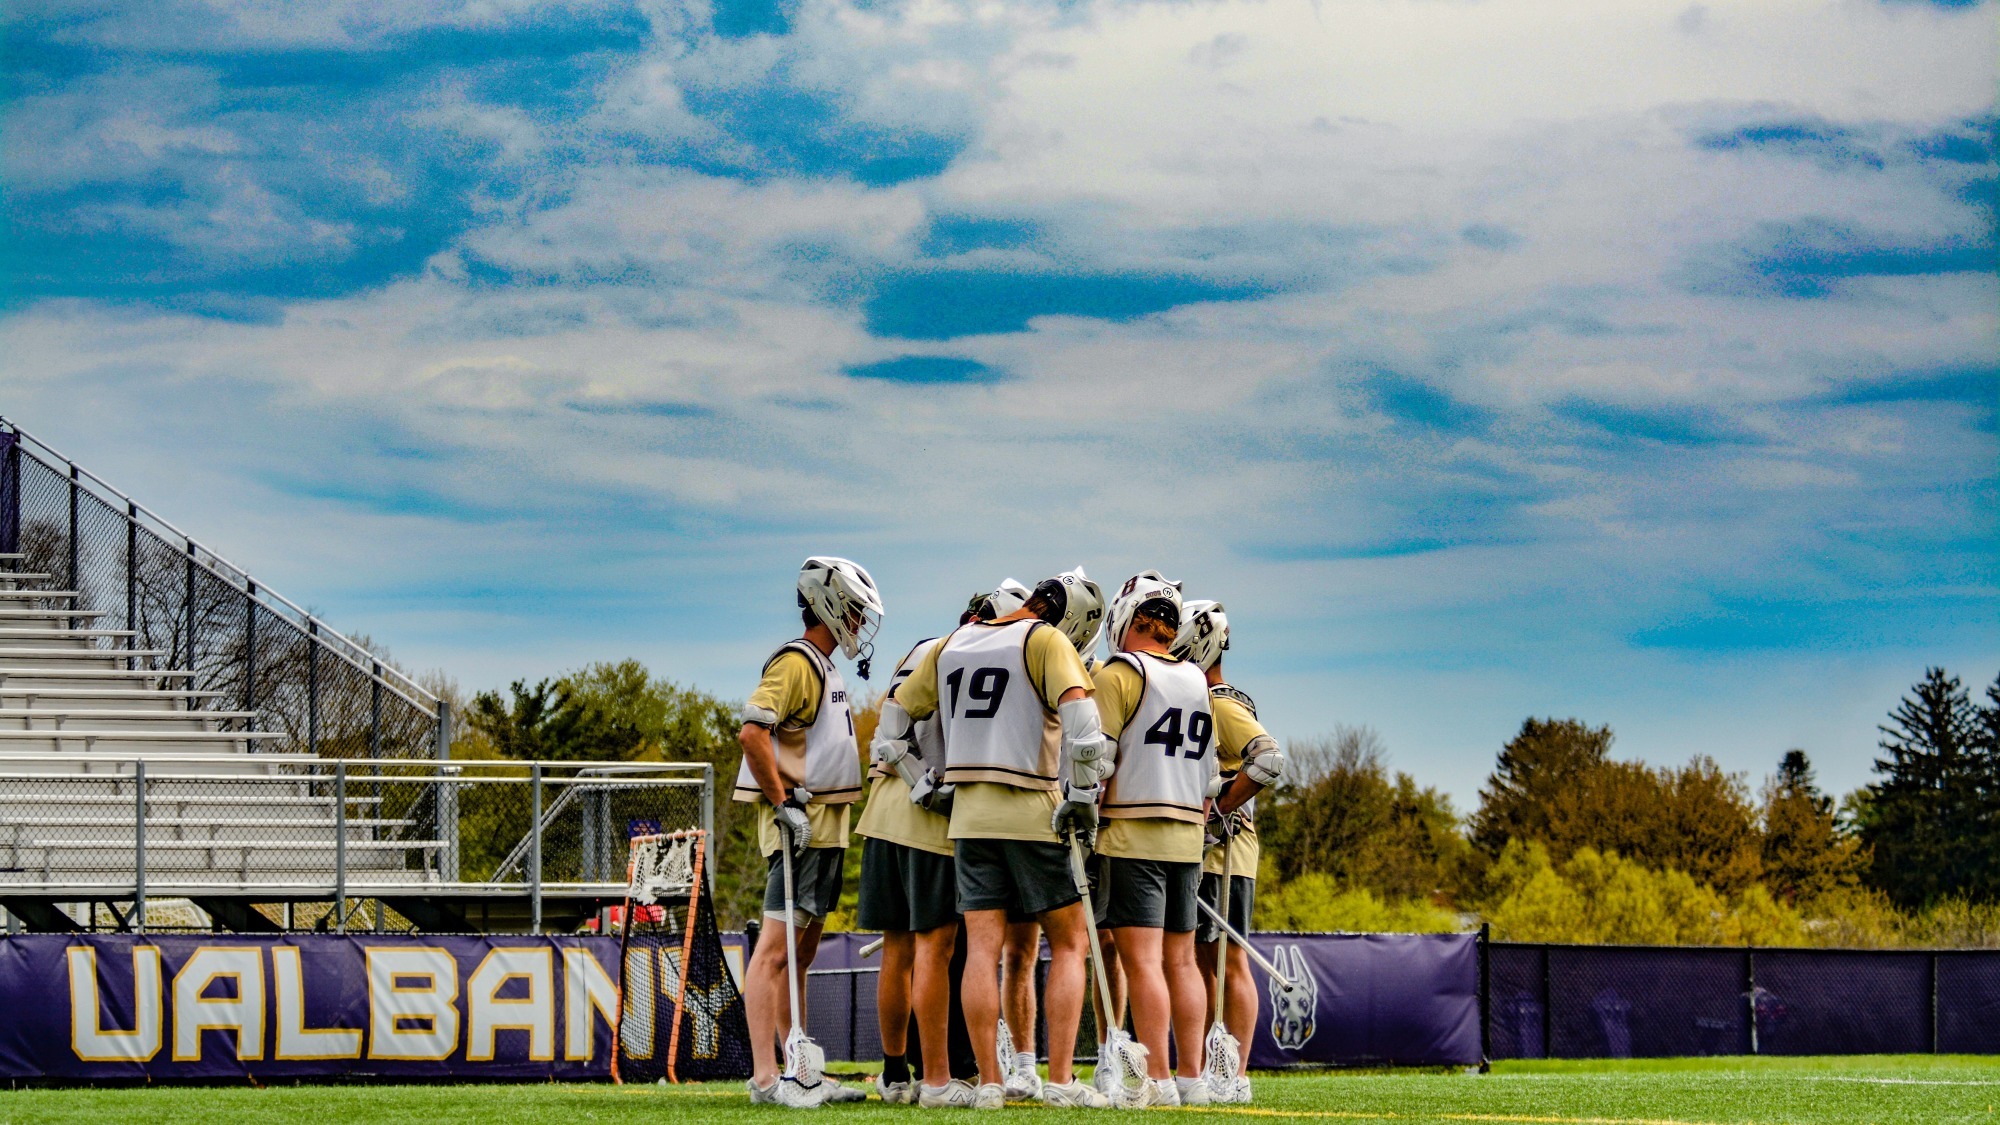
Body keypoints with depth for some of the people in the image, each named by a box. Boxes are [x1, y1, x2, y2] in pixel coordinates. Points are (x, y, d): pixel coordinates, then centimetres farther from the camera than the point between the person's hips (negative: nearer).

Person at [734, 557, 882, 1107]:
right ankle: (764, 1078, -16)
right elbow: (752, 732, -23)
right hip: (801, 822, -10)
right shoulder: (796, 662, -11)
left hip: (824, 827, 10)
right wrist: (785, 805, -22)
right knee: (776, 951, -12)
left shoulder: (825, 669, 19)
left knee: (800, 954, 13)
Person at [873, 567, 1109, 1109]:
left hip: (969, 813, 5)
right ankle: (1060, 1080, -4)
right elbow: (1079, 714, -21)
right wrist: (1083, 792, -14)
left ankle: (988, 1083, -1)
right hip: (1032, 812, -5)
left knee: (982, 948, 3)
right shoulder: (1047, 642, -6)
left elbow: (895, 716, 21)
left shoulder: (953, 645, 14)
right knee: (1069, 942, 4)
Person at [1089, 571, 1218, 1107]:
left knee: (1141, 959, -8)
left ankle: (1159, 1079, -13)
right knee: (1180, 959, 9)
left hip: (1131, 836, -7)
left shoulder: (1120, 673, -5)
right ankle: (1191, 1077, 9)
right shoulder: (1197, 682, 15)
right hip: (1186, 838, 7)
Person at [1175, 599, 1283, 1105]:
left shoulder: (1225, 706, -12)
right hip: (1195, 854, 10)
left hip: (1223, 853, -10)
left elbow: (1269, 761, -25)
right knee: (1202, 961, 11)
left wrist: (1218, 811, -21)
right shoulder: (1195, 703, 17)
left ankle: (1236, 1078, -7)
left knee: (1228, 960, -7)